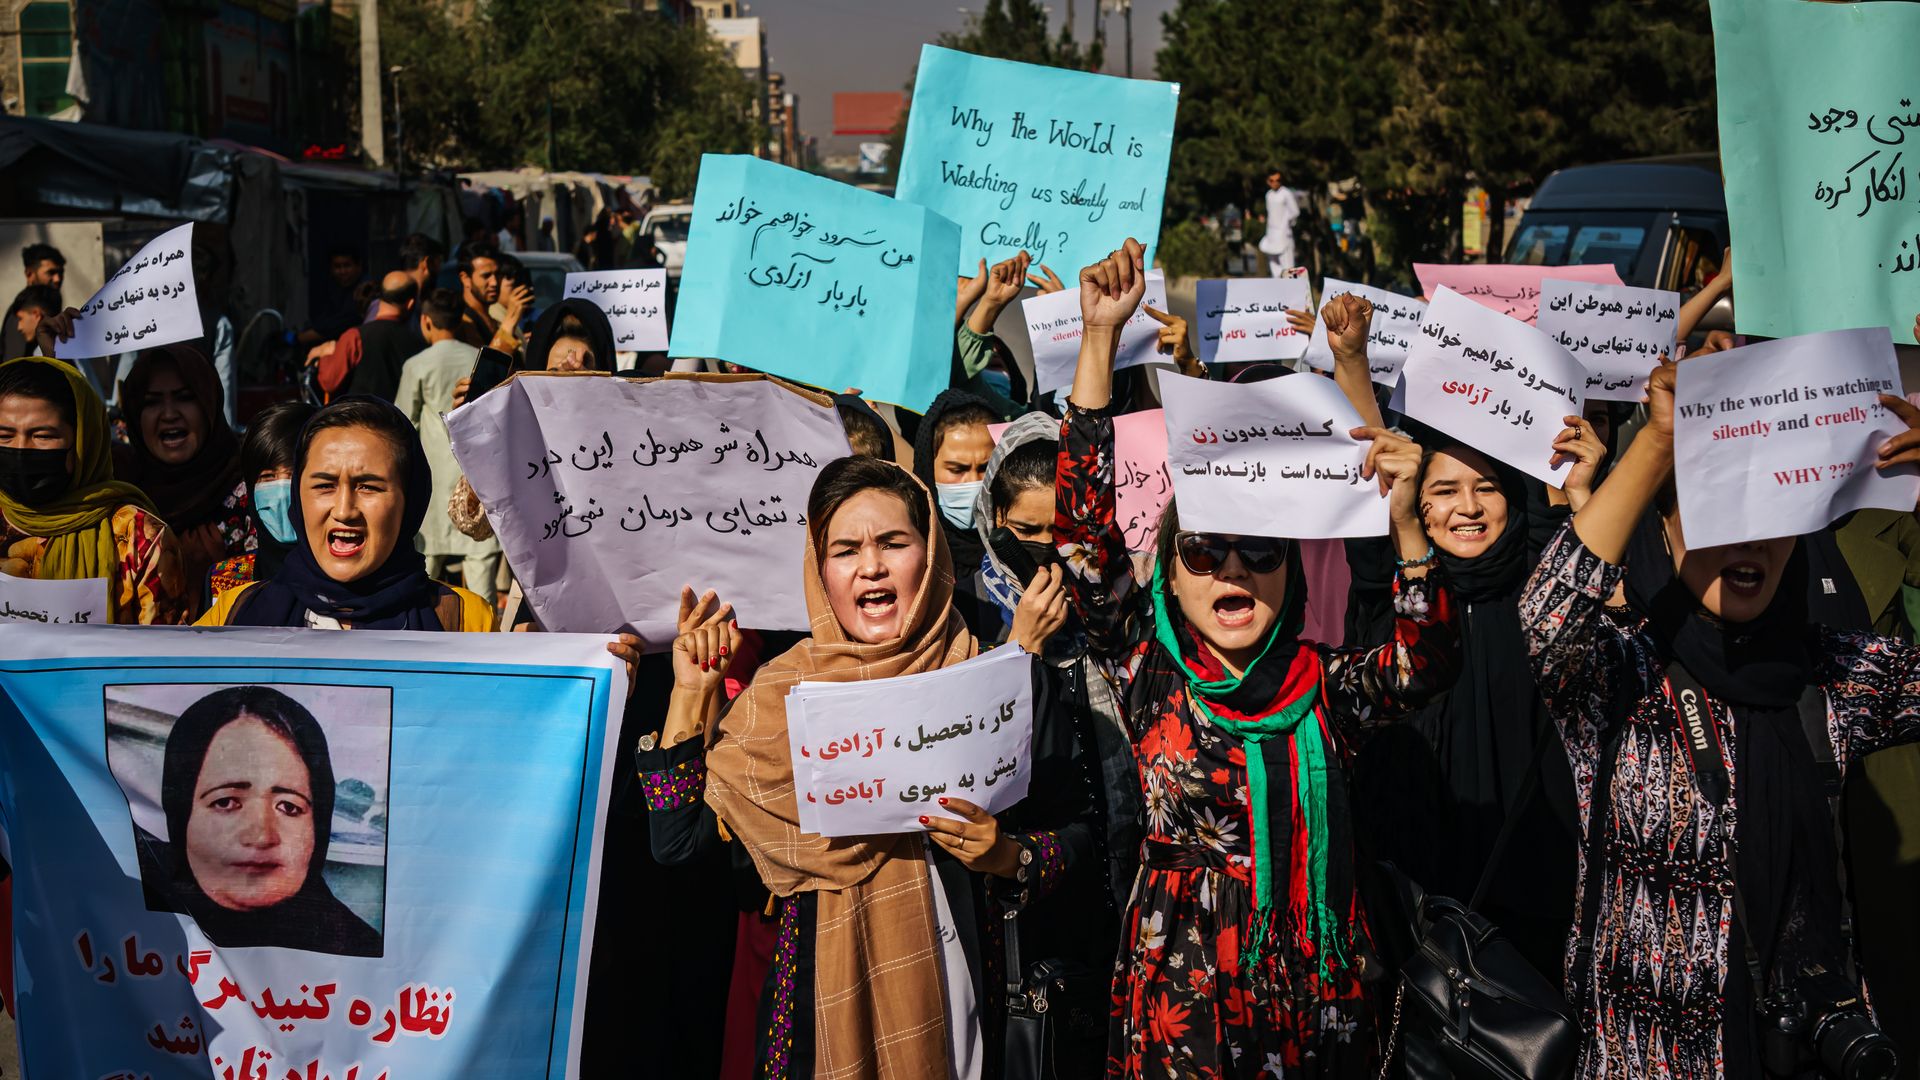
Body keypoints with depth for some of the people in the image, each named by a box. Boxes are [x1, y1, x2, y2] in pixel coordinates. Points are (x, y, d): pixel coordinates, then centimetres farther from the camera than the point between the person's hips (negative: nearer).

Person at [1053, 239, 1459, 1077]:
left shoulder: (1322, 684, 5)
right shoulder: (1149, 669, 0)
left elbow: (1421, 665, -12)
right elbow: (1085, 532, -9)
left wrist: (1405, 524, -23)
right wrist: (1099, 338, -14)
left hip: (1317, 992, 2)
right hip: (1183, 990, -2)